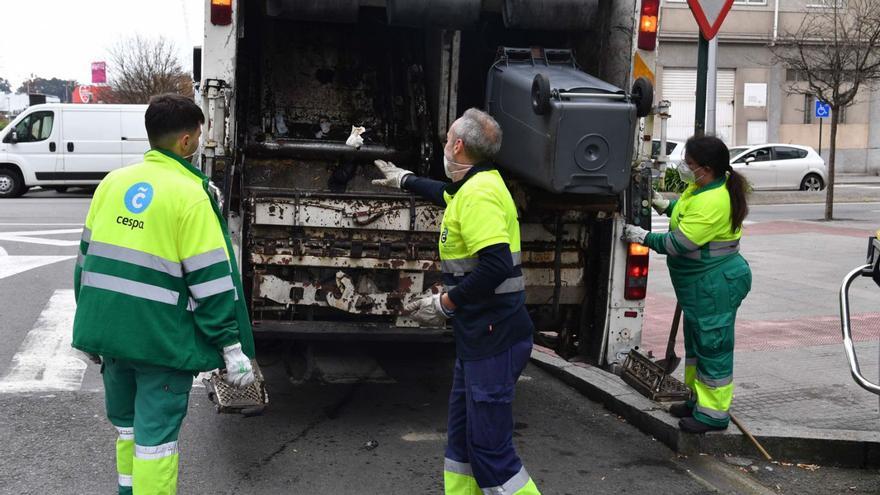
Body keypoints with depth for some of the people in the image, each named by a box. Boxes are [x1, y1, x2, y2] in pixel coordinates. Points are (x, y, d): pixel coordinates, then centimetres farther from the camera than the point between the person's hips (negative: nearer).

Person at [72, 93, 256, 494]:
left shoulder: (113, 182, 6)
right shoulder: (190, 194, -12)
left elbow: (87, 255, 12)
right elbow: (211, 279, -14)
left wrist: (91, 325, 22)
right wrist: (231, 345, -8)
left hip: (109, 328, 6)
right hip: (162, 337, -6)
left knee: (126, 422, 22)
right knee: (156, 433, 2)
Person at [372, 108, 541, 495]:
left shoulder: (480, 193, -19)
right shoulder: (479, 184, 13)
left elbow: (496, 265, -30)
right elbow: (448, 195, 37)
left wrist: (445, 303, -19)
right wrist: (406, 180, 51)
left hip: (493, 338, -11)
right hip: (480, 335, 11)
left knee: (490, 449, -6)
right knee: (462, 437, 17)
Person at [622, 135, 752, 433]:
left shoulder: (711, 202, -28)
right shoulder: (701, 186, 3)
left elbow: (680, 243, -25)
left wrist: (645, 238, -14)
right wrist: (666, 206, 10)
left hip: (716, 285, -11)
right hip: (699, 283, 11)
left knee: (712, 346, -2)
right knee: (696, 343, 20)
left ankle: (714, 414, 7)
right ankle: (699, 400, 33)